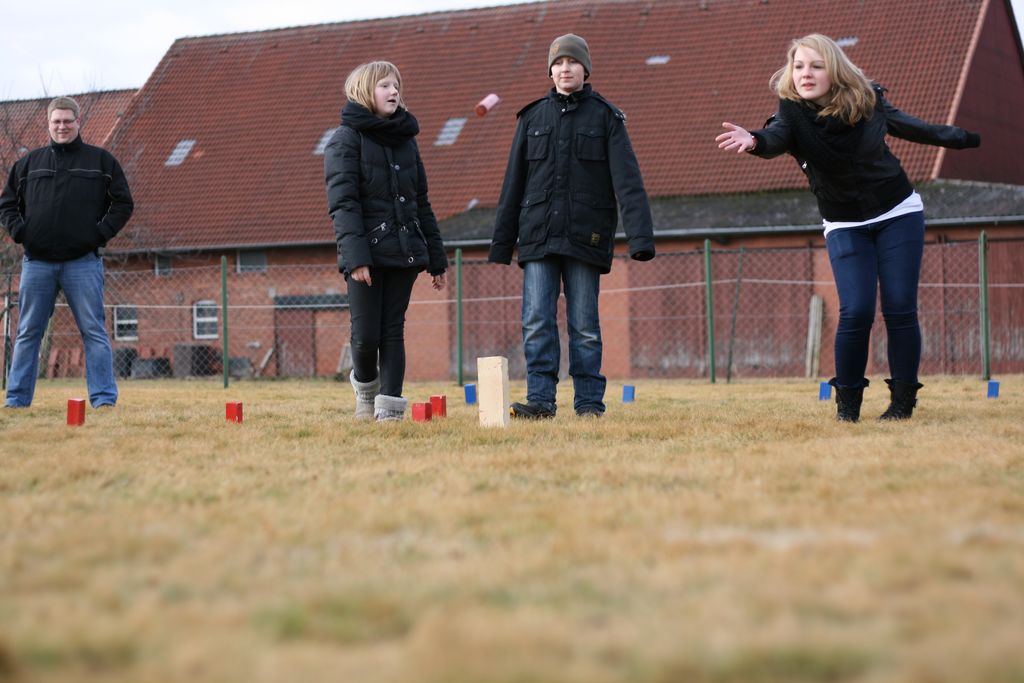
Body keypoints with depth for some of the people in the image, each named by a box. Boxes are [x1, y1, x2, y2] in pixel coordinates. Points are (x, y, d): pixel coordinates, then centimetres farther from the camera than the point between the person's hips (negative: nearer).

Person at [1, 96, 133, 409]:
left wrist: (101, 233, -6)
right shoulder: (28, 163, 13)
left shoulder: (101, 160, 7)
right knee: (28, 333, 5)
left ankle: (104, 398, -3)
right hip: (37, 263, 2)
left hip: (83, 262, -2)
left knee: (94, 331, -4)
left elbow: (123, 204, 7)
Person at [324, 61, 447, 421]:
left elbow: (421, 203, 19)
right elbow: (342, 203, -12)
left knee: (393, 331, 2)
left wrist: (436, 257, 15)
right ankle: (365, 384, 24)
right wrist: (355, 256, -22)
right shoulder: (347, 138, -4)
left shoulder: (405, 139, 15)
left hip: (404, 251, 5)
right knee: (366, 335, -4)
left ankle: (389, 406, 4)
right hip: (367, 253, -5)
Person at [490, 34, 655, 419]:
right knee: (537, 322, -6)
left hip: (585, 238, -2)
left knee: (584, 325, 1)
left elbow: (628, 181, -6)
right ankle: (540, 398, -4)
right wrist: (501, 243, 10)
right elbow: (513, 184, 13)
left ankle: (589, 401, 7)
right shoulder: (532, 117, 11)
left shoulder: (605, 117, 3)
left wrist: (640, 236, -17)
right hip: (538, 238, 2)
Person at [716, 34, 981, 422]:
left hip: (898, 215, 1)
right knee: (855, 312, -15)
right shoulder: (793, 114, -16)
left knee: (899, 310, -5)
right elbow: (776, 136, -40)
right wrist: (754, 142, -64)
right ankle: (847, 403, 2)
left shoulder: (868, 101, -10)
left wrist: (966, 138, 21)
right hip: (845, 227, -1)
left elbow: (912, 128, 8)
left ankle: (903, 401, 7)